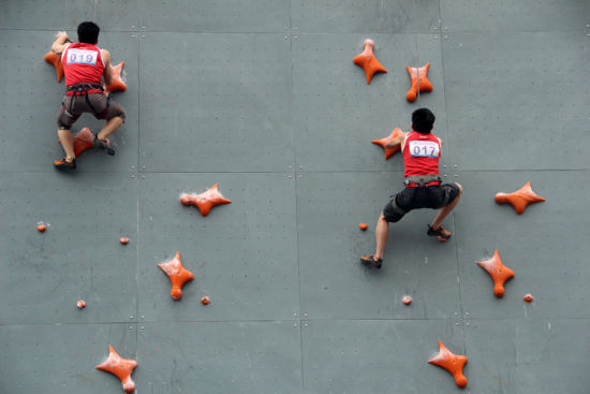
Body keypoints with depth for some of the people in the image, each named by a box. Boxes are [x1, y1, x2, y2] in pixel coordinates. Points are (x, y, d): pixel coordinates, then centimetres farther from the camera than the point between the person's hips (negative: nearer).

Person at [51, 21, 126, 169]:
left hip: (72, 96, 1)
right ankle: (101, 137, 0)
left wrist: (62, 37, 69)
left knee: (63, 126, 28)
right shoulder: (104, 53, 18)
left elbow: (54, 48, 48)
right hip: (94, 95, -1)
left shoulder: (67, 48, 23)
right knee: (119, 115, 25)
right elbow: (109, 82, 29)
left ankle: (70, 157, 4)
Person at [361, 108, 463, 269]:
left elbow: (387, 145, 37)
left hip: (412, 193, 0)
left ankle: (377, 257, 2)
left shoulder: (405, 137, 17)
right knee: (458, 189, 31)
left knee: (384, 218, 21)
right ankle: (435, 227, 28)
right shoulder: (438, 141, 19)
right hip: (434, 194, 0)